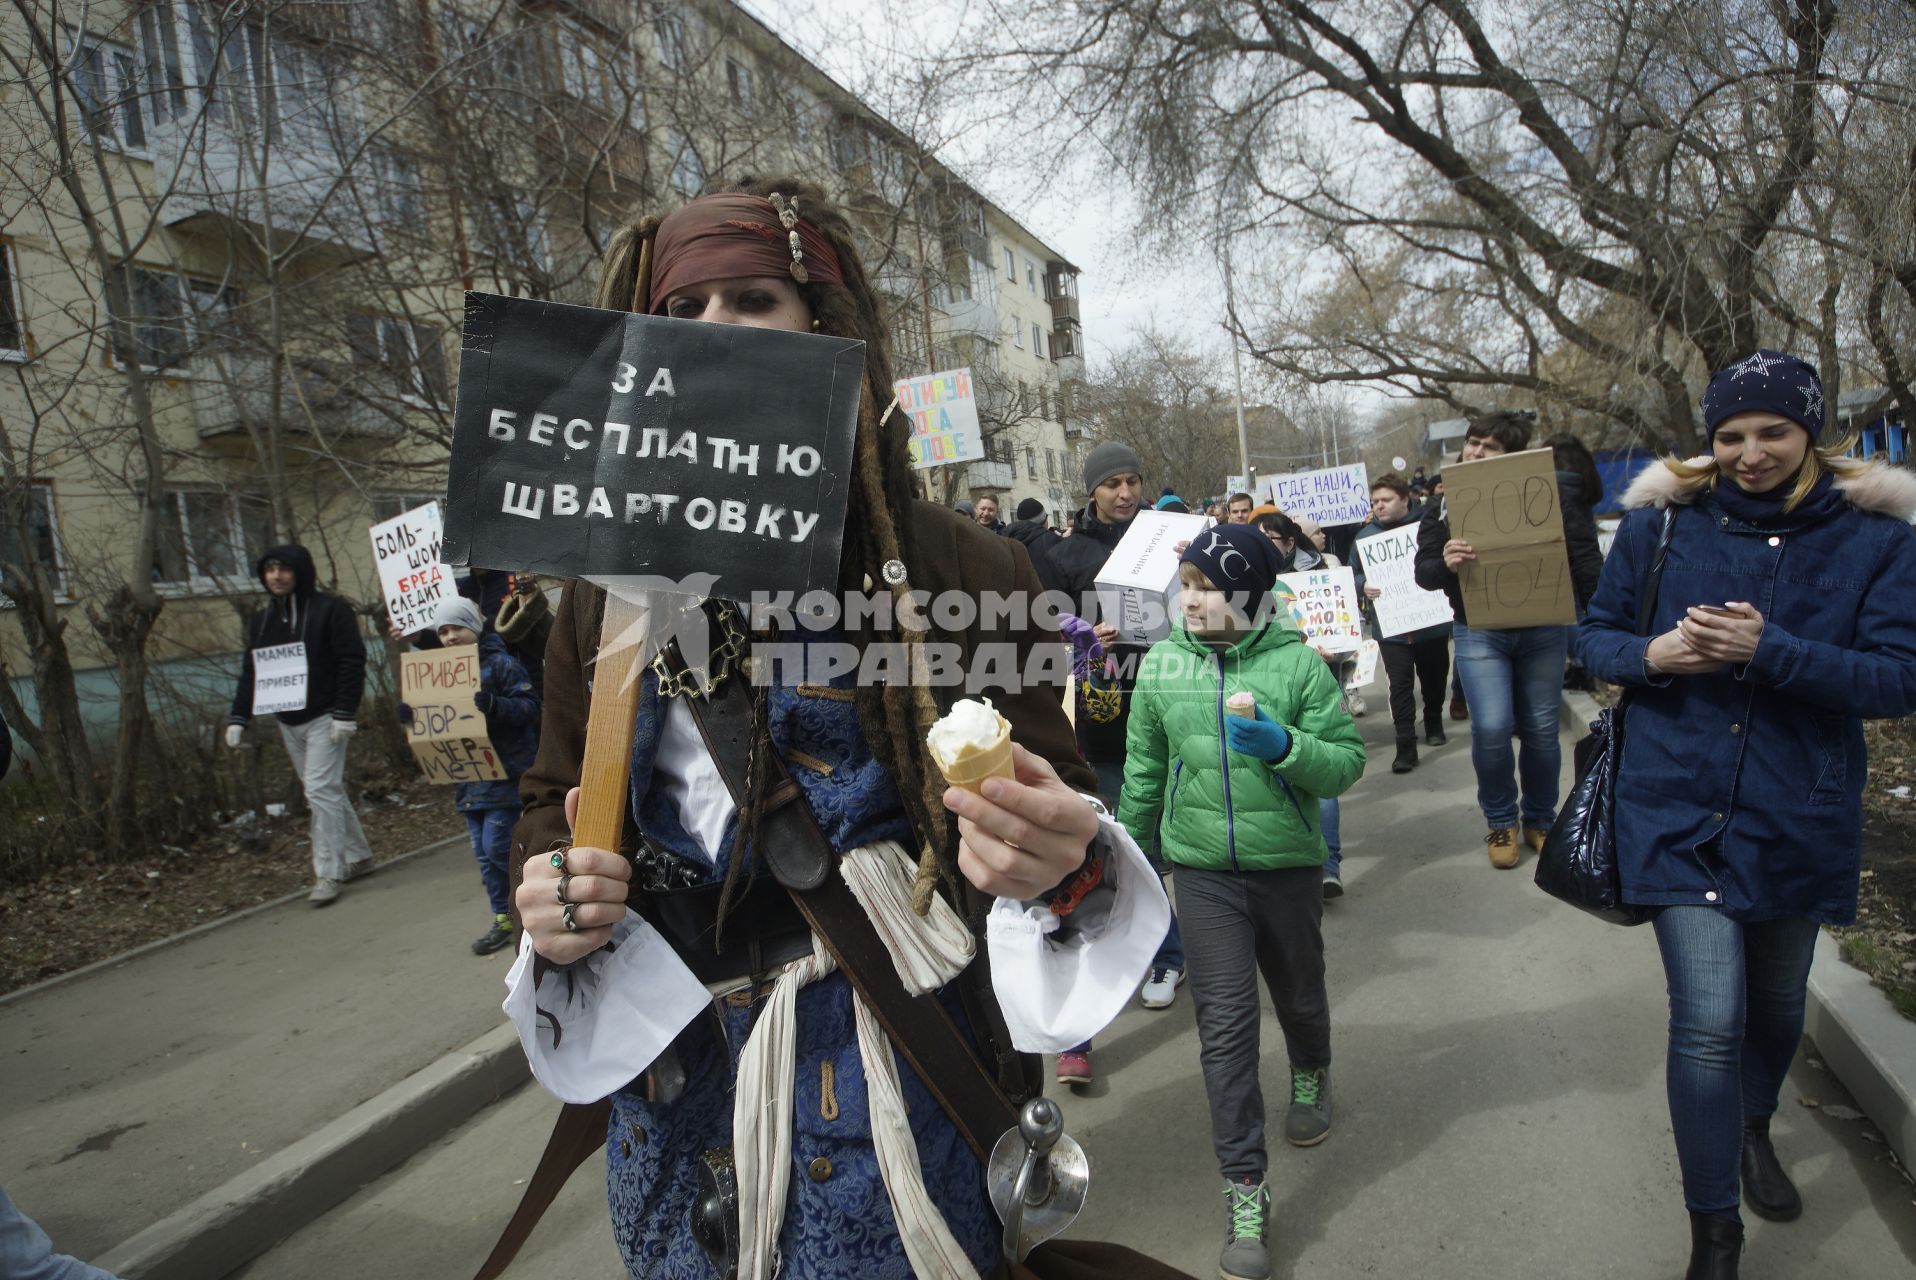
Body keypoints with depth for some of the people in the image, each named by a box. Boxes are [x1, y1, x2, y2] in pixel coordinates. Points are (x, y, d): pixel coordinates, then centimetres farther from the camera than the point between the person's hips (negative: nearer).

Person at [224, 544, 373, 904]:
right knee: (327, 792, 12)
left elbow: (352, 663, -14)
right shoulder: (261, 621, 12)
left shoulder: (330, 610, -9)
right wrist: (238, 719, 6)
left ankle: (328, 874, -8)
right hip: (288, 722, 7)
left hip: (324, 718, -7)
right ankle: (358, 857, 22)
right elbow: (249, 672, 14)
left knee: (321, 790, -12)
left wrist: (345, 713, -20)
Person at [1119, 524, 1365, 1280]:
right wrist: (1128, 848, 11)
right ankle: (1244, 1193, 12)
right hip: (1202, 869, 1)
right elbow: (1144, 769, 6)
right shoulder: (1162, 664, -5)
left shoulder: (1297, 663, -12)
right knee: (1224, 1022, 0)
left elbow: (1347, 762, -10)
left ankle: (1311, 1077, 56)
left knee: (1298, 997, 22)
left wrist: (1285, 747, -29)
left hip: (1288, 864, 0)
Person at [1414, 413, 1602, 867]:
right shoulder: (1444, 506, 3)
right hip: (1478, 631, 0)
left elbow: (1582, 556, -1)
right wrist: (1444, 562, -24)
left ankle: (1540, 820, 29)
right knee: (1492, 728, -11)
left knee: (1540, 729, 7)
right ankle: (1501, 822, 13)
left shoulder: (1547, 493, -1)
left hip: (1543, 629, 0)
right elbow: (1423, 573, -1)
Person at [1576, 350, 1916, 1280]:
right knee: (1707, 1020, -8)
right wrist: (1652, 655, -17)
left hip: (1798, 815, 2)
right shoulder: (1662, 520, -3)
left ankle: (1753, 1128, 53)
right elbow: (1594, 635, 5)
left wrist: (1769, 650, -24)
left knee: (1776, 1000, 22)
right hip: (1680, 808, -1)